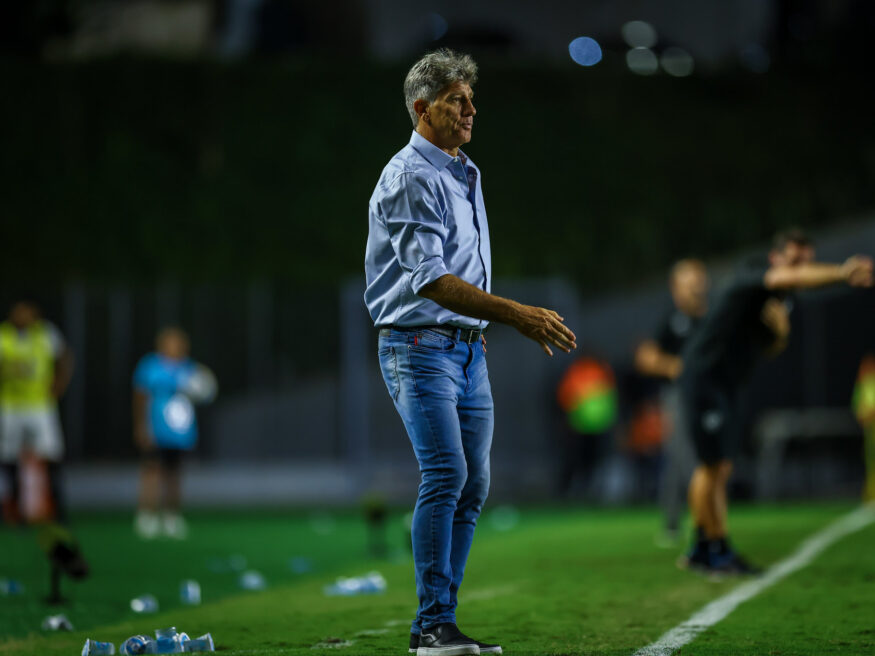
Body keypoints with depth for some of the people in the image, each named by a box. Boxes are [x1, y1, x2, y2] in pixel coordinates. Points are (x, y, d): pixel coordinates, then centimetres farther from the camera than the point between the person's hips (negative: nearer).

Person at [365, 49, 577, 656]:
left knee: (473, 484, 5)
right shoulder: (410, 178, -12)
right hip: (419, 344, -9)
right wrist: (515, 314, -26)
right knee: (446, 473, -19)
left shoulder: (465, 174, 18)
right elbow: (430, 279, -22)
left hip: (469, 347, 9)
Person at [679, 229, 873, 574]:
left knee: (717, 469, 12)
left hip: (727, 387, 9)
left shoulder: (778, 299, 10)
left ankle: (701, 550, 19)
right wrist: (841, 273, -54)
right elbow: (793, 278, -38)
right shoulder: (751, 277, -17)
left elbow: (771, 349, 16)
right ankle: (719, 552, -1)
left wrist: (780, 330, -8)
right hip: (703, 378, -9)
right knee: (714, 466, -8)